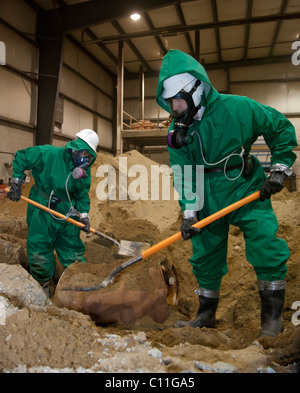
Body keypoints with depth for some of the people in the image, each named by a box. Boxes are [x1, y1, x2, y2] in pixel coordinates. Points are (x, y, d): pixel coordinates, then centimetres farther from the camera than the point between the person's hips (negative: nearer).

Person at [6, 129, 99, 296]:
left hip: (67, 214, 4)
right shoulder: (50, 154, -17)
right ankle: (43, 286, 24)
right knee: (39, 251, 3)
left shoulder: (85, 171, -1)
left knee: (73, 248, 10)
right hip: (43, 212, -3)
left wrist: (84, 214, -11)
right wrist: (17, 183, -10)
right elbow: (21, 157, -8)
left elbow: (83, 195, 4)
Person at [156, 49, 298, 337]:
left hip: (246, 191, -3)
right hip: (209, 201, 4)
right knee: (205, 257, 9)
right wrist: (189, 212, -11)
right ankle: (206, 315, 28)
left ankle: (272, 318, 6)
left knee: (266, 248, -14)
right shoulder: (177, 132, -4)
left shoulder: (237, 108, -14)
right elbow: (183, 175, -2)